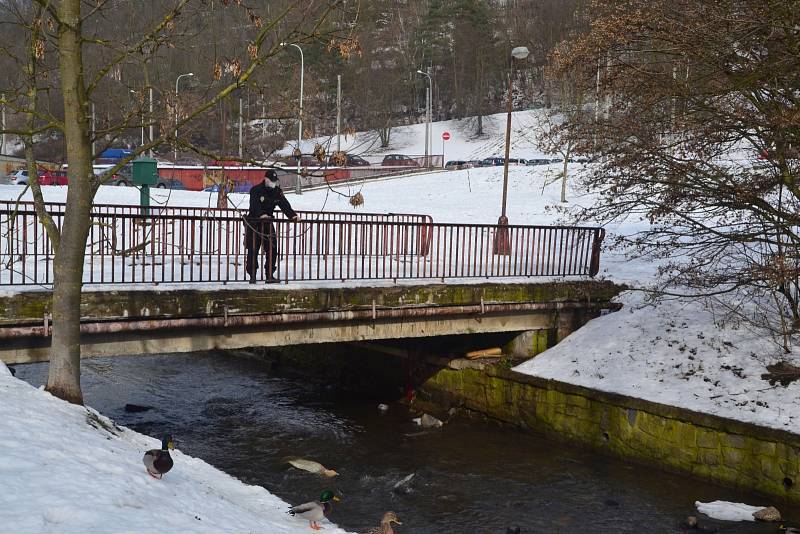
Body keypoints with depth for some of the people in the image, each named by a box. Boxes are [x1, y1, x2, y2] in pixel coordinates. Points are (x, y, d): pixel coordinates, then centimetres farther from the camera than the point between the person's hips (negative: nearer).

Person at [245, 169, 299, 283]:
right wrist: (261, 214, -43)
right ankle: (252, 275, 8)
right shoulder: (256, 190, -9)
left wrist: (293, 215, -21)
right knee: (253, 250, -1)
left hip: (268, 223, 4)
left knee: (272, 249, -2)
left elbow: (284, 204, -4)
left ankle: (270, 275, 5)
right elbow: (255, 205, -25)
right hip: (254, 224, -4)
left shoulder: (277, 191, 7)